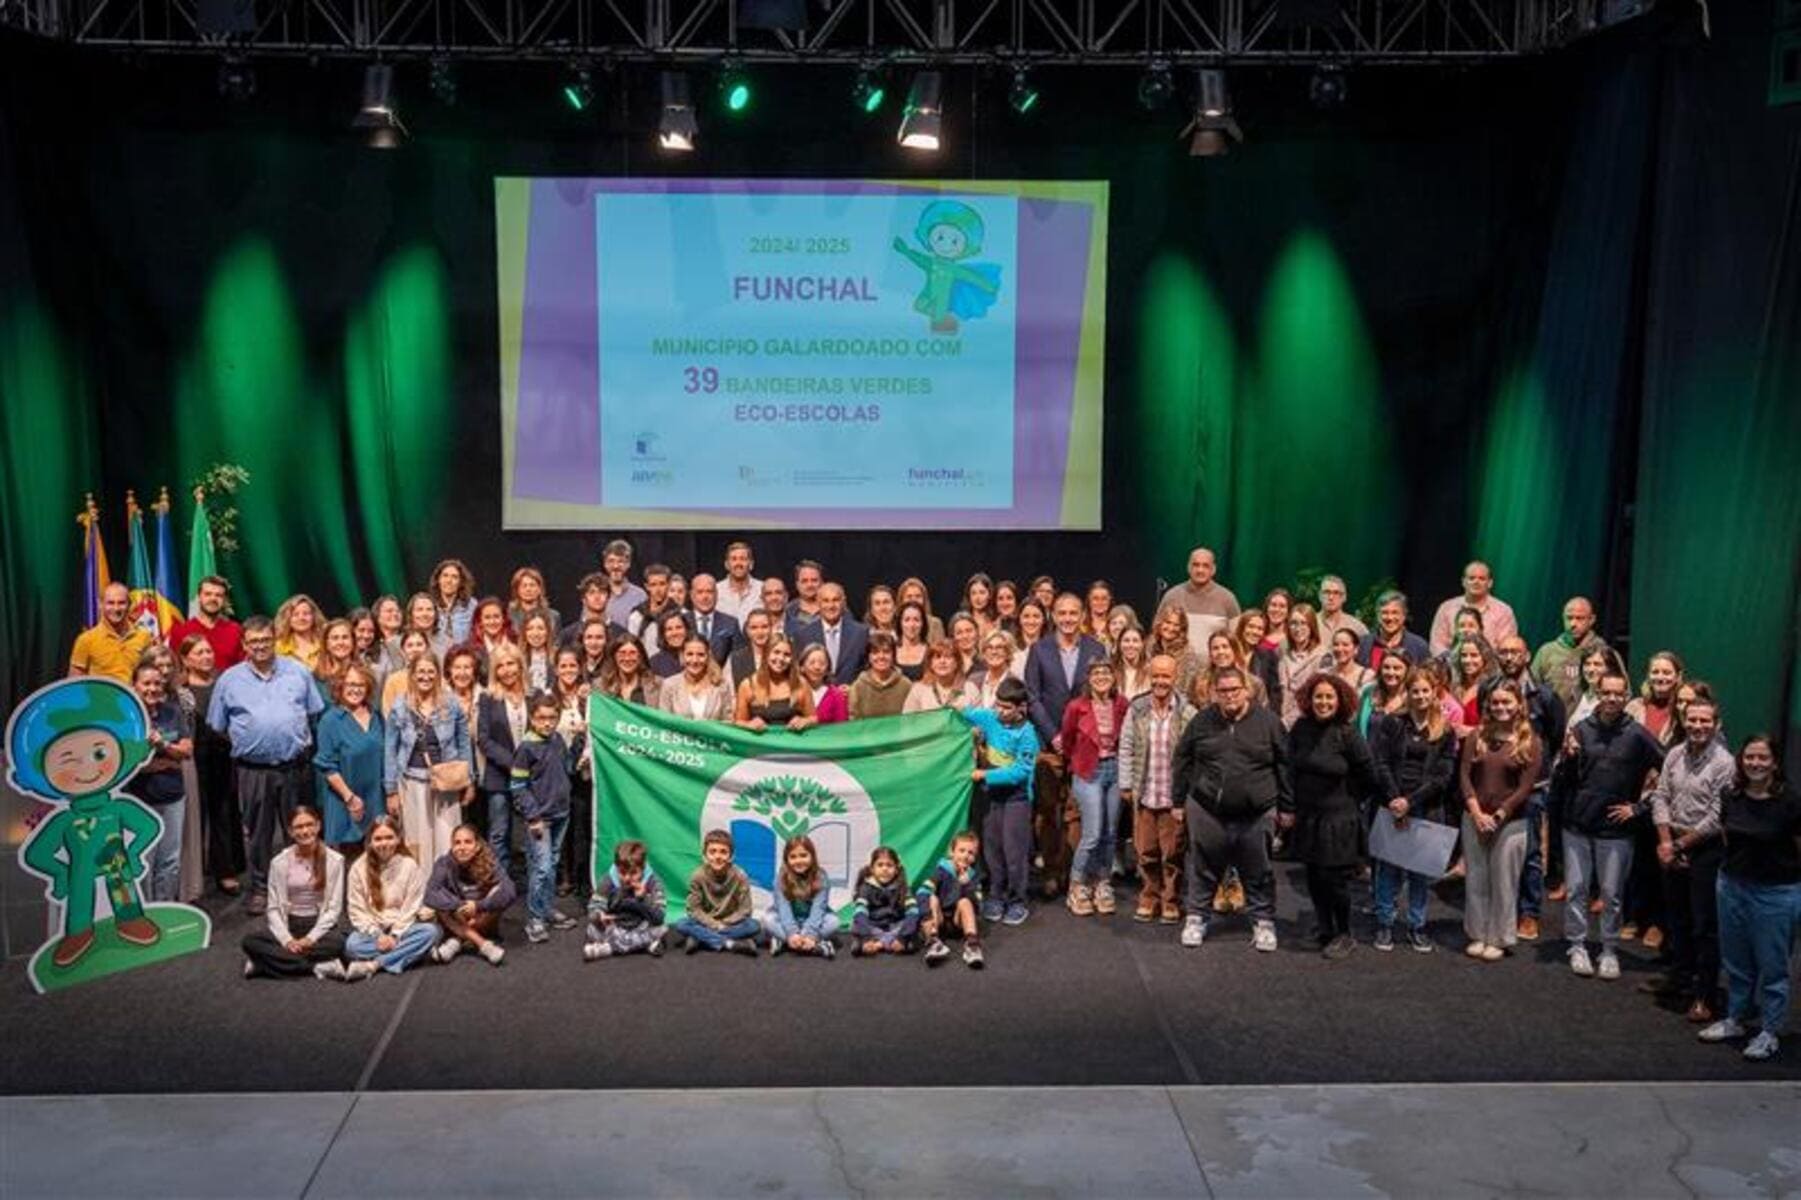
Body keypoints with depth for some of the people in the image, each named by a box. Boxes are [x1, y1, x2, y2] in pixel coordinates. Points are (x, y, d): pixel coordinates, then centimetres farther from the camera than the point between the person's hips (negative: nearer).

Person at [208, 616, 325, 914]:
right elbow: (217, 727, 8)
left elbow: (315, 713, 10)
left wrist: (303, 741, 4)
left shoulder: (298, 672, 6)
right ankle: (260, 889, 20)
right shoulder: (230, 680, 5)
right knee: (257, 832, 8)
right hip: (252, 770, 0)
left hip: (294, 767, 0)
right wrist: (242, 744, 4)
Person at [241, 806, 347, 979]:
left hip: (319, 924, -1)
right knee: (250, 941, -26)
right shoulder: (279, 862, -1)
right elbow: (274, 908, -1)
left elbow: (334, 908, -5)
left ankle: (272, 960, -24)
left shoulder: (334, 860, -5)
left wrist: (310, 938, -17)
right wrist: (287, 940, -17)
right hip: (288, 924, 2)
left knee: (337, 942, -35)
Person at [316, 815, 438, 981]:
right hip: (372, 931, -1)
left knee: (430, 931, -31)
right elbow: (357, 911, -5)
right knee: (352, 945, -32)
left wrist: (395, 936, -18)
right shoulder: (359, 868, -2)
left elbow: (411, 908, -6)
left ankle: (372, 965, -34)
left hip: (402, 929, 1)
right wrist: (378, 935, -17)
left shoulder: (409, 866, -4)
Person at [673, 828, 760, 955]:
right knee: (681, 925, -28)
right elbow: (694, 909, -11)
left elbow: (744, 910, -12)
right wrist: (715, 925, -20)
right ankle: (731, 944, -32)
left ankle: (700, 939, -28)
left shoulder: (740, 876, -14)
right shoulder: (698, 876, -13)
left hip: (731, 924, 0)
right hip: (706, 924, 1)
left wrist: (723, 925, -18)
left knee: (753, 925, -30)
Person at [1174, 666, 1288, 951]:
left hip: (1255, 814, -1)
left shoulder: (1268, 722, -1)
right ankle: (1196, 918, 26)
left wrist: (1287, 806, 3)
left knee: (1258, 873, 9)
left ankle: (1263, 922, 24)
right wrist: (1179, 800, 8)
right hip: (1207, 812, 1)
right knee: (1203, 869, 11)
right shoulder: (1202, 722, 2)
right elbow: (1182, 762, 9)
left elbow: (1285, 765, 3)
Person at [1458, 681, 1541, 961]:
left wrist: (1497, 816, -12)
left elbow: (1525, 787, -8)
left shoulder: (1530, 742, -3)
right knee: (1475, 879, 8)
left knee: (1503, 882, 2)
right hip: (1474, 819, 3)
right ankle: (1477, 935, 19)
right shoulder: (1477, 736, 6)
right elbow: (1464, 775, 0)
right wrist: (1476, 812, -11)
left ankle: (1499, 939, 13)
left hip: (1510, 822, -3)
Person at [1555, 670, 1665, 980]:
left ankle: (1609, 951, 19)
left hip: (1615, 829, -1)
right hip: (1577, 826, 2)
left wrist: (1638, 806, -3)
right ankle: (1577, 946, 19)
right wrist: (1568, 757, -17)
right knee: (1576, 890, 7)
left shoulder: (1637, 735, -6)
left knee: (1611, 894, 7)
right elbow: (1563, 781, 3)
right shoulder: (1582, 729, 0)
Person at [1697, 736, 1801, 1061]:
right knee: (1736, 961, 17)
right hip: (1732, 886, 5)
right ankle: (1736, 1019, 32)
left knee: (1771, 965, 5)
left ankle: (1771, 1032, 18)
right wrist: (1736, 865, 14)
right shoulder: (1731, 797, 0)